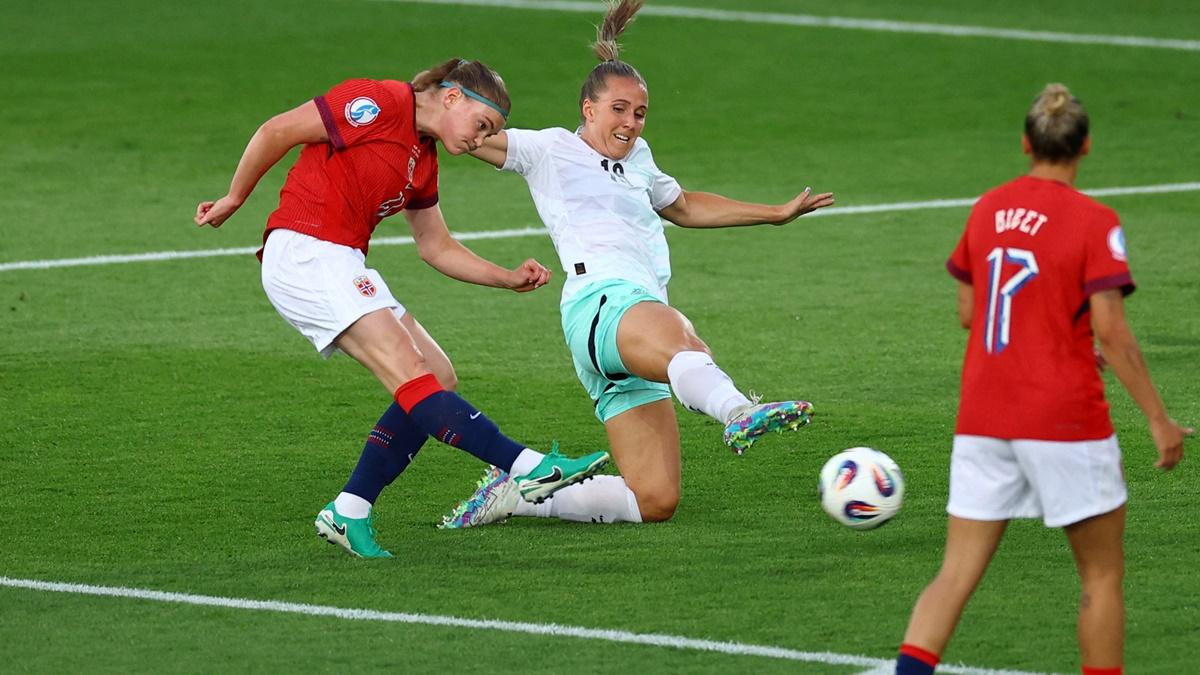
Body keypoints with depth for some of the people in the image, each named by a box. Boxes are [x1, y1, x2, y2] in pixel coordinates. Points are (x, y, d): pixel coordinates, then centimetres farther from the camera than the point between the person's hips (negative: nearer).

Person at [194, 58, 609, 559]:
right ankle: (530, 467, -29)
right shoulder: (381, 104, -10)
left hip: (342, 266, 10)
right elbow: (276, 132, -9)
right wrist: (234, 199, 0)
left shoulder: (423, 161, 18)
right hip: (304, 251, -10)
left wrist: (510, 279, 15)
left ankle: (348, 513, 2)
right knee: (410, 375, -17)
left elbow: (437, 247, 27)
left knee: (437, 377, 3)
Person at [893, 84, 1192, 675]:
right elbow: (1111, 332, -15)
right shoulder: (1093, 222, -10)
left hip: (982, 421, 5)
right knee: (1102, 571, 11)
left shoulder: (987, 209, 6)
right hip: (1064, 420, -5)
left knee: (957, 573, 3)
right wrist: (1159, 419, -9)